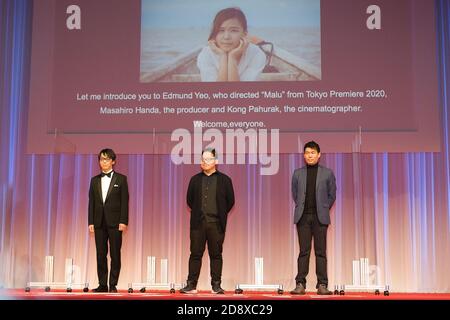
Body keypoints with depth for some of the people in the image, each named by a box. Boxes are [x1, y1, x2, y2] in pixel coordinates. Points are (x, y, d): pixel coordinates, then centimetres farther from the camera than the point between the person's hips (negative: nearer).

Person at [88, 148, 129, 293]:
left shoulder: (121, 179, 3)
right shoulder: (95, 180, 13)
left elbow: (124, 202, -3)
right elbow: (91, 203, 11)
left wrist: (123, 221, -11)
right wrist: (91, 222, 2)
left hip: (115, 222, -3)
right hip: (99, 223, 3)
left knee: (115, 254, -1)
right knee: (101, 255, 5)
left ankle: (113, 284, 5)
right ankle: (102, 284, 10)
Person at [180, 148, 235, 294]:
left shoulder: (224, 180, 3)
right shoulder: (195, 179, 9)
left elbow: (230, 201, 6)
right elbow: (189, 199, 16)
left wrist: (221, 215, 8)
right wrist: (198, 212, 13)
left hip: (216, 224, -1)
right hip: (198, 223, 2)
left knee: (216, 255, 4)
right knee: (195, 254, 3)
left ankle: (216, 285, 9)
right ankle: (191, 285, 6)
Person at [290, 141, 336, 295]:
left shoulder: (327, 173, 4)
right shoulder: (298, 173, 8)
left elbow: (332, 195, 10)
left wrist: (323, 210, 8)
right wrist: (302, 208, 11)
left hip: (320, 217, -1)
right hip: (303, 217, 1)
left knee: (321, 252, 0)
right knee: (304, 251, 0)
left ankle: (322, 285, 3)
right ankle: (300, 284, 2)